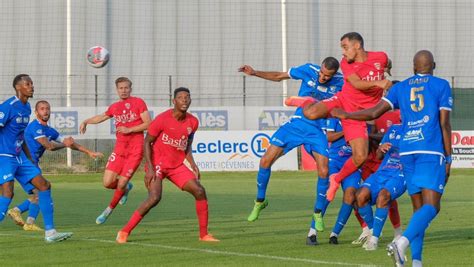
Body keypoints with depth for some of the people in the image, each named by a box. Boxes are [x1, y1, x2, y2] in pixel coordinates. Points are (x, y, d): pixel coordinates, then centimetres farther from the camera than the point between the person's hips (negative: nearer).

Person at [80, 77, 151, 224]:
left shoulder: (139, 103, -1)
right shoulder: (115, 107, 13)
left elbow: (148, 124, -7)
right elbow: (101, 117, 31)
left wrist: (129, 129, -14)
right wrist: (86, 122, 15)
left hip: (135, 149, -4)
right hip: (119, 148, 4)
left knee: (121, 184, -8)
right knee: (108, 183, -6)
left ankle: (109, 210, 14)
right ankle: (126, 187, 26)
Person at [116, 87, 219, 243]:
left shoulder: (192, 122, 3)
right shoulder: (162, 119, -15)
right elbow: (147, 142, -9)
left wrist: (193, 165, 3)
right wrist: (150, 168, -17)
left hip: (177, 165, 6)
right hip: (158, 164, -6)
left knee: (200, 191, -7)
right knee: (154, 198, -25)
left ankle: (204, 235, 4)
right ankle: (124, 232, -13)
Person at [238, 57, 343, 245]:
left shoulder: (340, 83, -11)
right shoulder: (309, 70, -8)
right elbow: (280, 76, 5)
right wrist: (255, 73, -3)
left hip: (318, 130, -1)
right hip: (297, 123, 1)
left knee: (324, 172, -17)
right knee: (266, 160, -7)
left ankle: (318, 214, 3)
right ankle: (260, 201, 16)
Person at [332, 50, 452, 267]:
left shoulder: (400, 87, 13)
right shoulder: (441, 86, 4)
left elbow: (374, 113, 5)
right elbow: (444, 124, -2)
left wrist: (345, 115, 19)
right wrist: (448, 159, 1)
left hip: (407, 152, 5)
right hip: (431, 152, -5)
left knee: (419, 208, 11)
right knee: (431, 206, -12)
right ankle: (402, 242, -35)